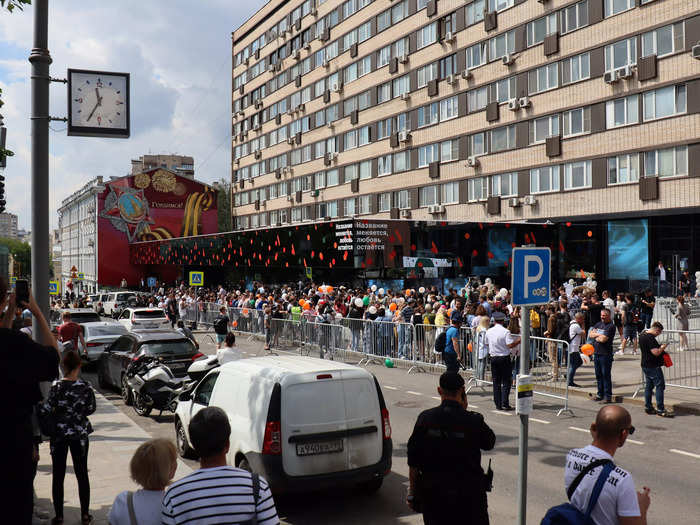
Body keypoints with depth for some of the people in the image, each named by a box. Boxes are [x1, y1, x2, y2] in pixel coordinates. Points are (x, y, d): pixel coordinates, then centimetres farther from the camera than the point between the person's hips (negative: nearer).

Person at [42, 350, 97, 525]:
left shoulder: (55, 387, -15)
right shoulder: (86, 387, -9)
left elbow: (45, 410, -18)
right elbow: (91, 409, 2)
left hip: (59, 434, -1)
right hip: (79, 434, 1)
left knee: (58, 476, 10)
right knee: (82, 474, 11)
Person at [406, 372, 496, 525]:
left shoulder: (425, 419, -8)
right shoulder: (473, 420, -12)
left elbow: (413, 460, -3)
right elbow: (489, 443, 9)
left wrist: (412, 492, 8)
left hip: (433, 493, 2)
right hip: (469, 493, -1)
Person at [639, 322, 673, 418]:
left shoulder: (642, 334, 10)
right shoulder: (650, 338, -22)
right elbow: (656, 352, -27)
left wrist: (660, 347, 15)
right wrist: (663, 347, -9)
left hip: (645, 365, 10)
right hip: (653, 366, -10)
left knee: (648, 386, 14)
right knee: (660, 386, -5)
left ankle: (648, 407, 19)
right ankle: (660, 409, -4)